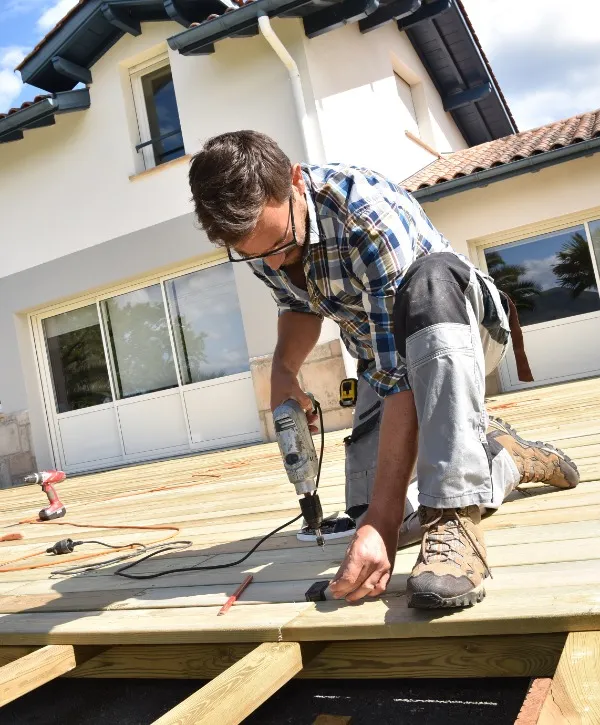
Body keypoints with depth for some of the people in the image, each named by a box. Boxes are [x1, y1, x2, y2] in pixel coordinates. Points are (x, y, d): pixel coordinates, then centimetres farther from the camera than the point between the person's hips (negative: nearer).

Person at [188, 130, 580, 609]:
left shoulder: (369, 215, -35)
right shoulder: (253, 229, -14)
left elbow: (402, 376, -39)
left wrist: (383, 520, -43)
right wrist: (284, 367, -16)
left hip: (457, 324, -6)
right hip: (384, 353, 6)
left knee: (429, 278, -42)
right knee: (367, 513, -8)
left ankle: (455, 518, -39)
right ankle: (506, 456, 15)